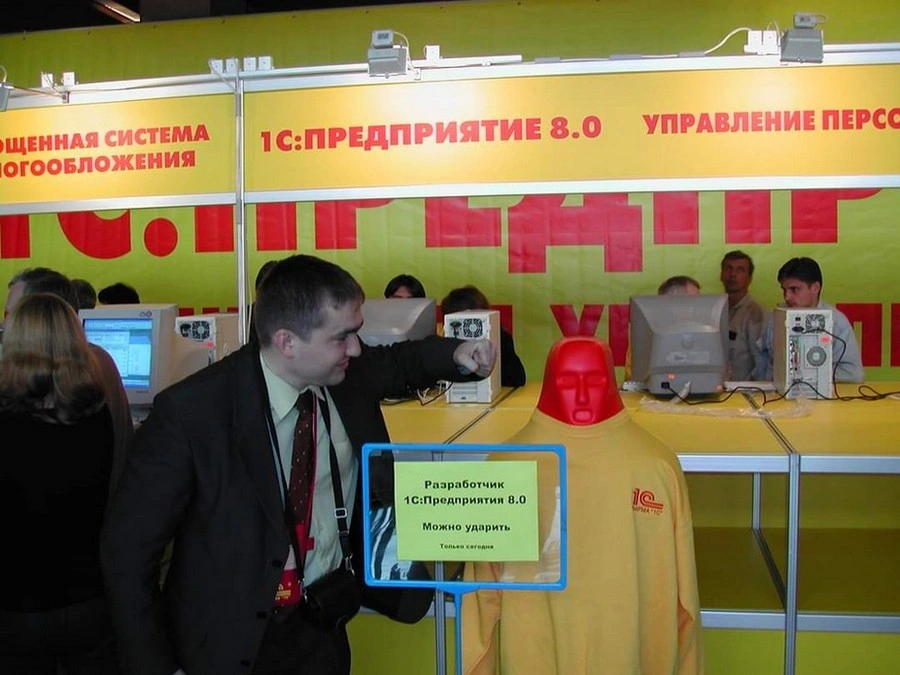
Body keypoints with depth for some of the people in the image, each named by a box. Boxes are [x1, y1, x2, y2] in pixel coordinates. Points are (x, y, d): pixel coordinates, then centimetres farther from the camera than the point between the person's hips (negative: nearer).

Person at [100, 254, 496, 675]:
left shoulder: (351, 373, -9)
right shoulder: (190, 412, -23)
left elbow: (398, 360, 14)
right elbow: (129, 548, -15)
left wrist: (456, 354, -6)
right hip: (229, 640, -4)